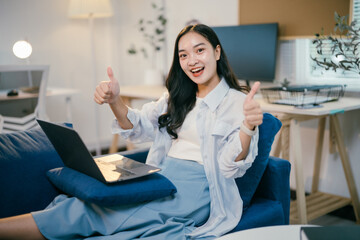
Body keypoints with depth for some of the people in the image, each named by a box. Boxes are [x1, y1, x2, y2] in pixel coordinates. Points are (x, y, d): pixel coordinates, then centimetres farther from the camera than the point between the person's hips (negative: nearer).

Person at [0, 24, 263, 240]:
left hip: (194, 190, -6)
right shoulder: (177, 99, 19)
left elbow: (231, 166, -11)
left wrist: (248, 126, -32)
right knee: (86, 203, -21)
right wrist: (115, 101, -4)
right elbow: (138, 127, 15)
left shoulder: (238, 101, -1)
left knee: (89, 211, -23)